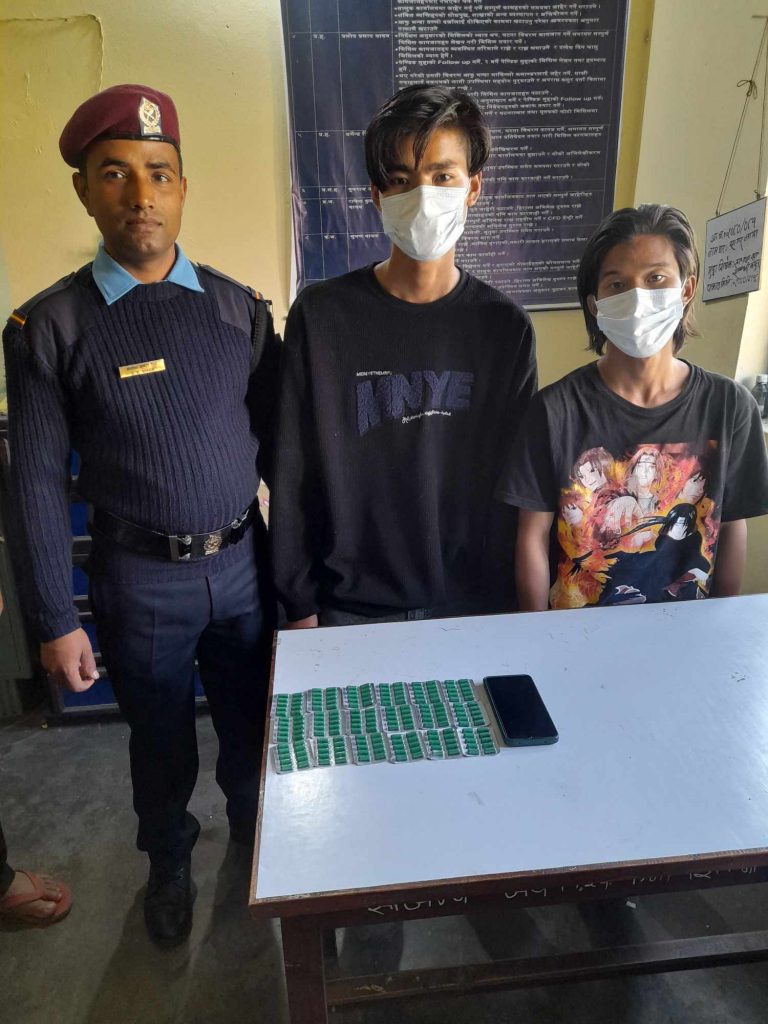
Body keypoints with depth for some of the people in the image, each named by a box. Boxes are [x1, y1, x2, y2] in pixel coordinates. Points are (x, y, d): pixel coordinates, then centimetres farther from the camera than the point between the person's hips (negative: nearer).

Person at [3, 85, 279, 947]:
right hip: (139, 580, -2)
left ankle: (255, 849, 52)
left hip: (244, 561, 2)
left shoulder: (238, 308, -1)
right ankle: (168, 865, 51)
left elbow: (278, 445, 2)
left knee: (253, 731, 20)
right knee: (161, 744, 19)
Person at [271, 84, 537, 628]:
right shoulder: (320, 314, -8)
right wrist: (300, 606, -3)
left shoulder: (505, 326, -3)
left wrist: (519, 602, 3)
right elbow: (293, 473, -5)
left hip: (477, 604, 2)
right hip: (351, 606, -1)